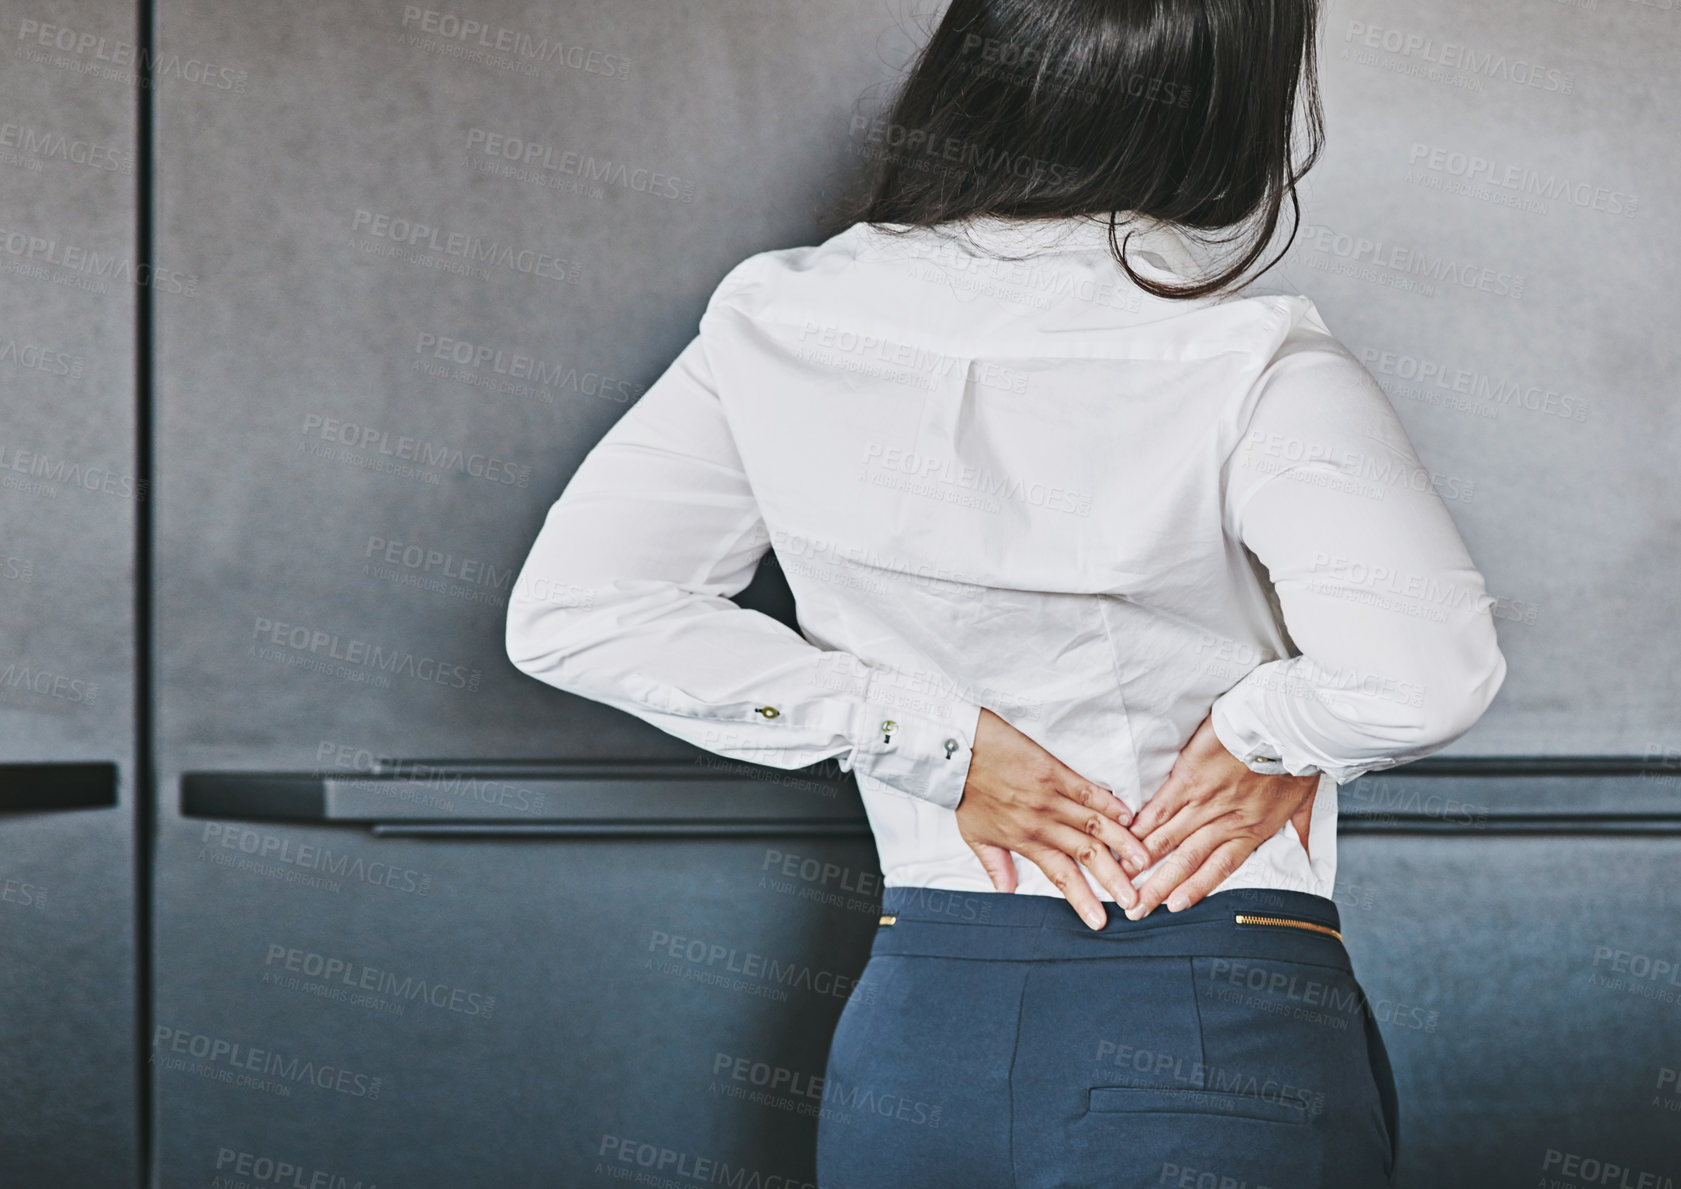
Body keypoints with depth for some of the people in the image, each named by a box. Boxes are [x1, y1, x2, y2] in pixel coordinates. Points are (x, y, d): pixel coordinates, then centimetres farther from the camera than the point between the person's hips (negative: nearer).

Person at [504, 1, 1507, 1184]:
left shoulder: (781, 327, -2)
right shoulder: (1246, 368, -15)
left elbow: (568, 609, -3)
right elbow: (1424, 673, -29)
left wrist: (936, 740, -4)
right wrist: (1269, 734, -7)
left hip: (911, 1021, 4)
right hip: (1229, 1039, -4)